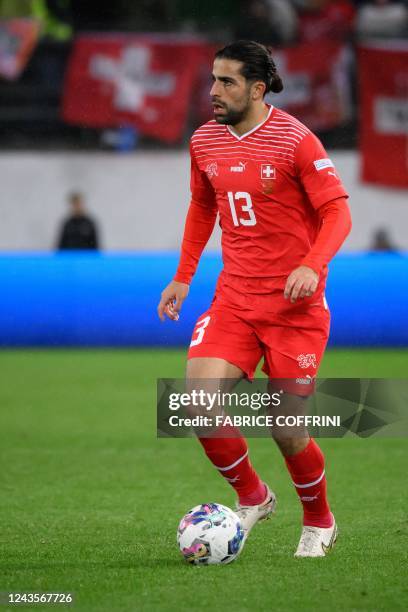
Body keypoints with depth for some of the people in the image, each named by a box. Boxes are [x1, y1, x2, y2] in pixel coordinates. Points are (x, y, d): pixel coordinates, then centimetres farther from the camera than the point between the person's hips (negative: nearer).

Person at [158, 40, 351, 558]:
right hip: (233, 299, 5)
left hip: (294, 306, -5)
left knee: (286, 428, -1)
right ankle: (251, 498, 8)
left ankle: (319, 523, 27)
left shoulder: (295, 140, -12)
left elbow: (337, 213, -12)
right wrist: (183, 277, 15)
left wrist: (312, 266, -28)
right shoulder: (204, 141, 6)